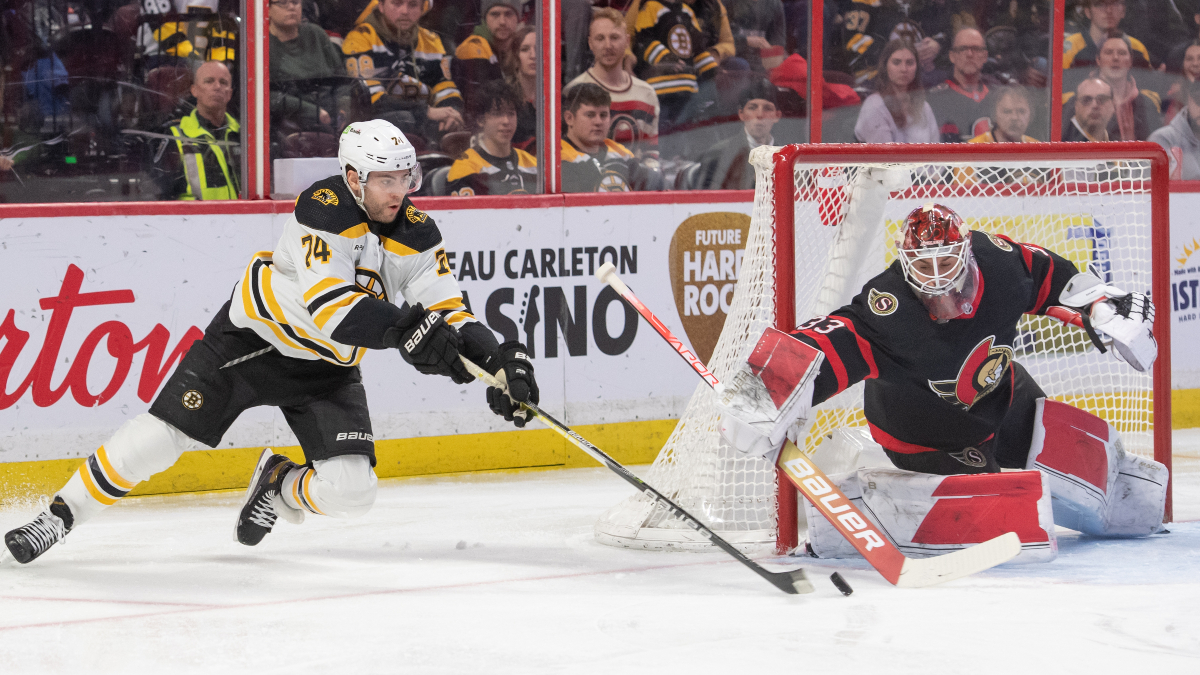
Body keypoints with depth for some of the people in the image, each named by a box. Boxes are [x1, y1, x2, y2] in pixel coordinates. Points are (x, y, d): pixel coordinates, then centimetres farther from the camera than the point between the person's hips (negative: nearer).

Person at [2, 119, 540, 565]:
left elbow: (448, 314, -9)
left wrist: (501, 358, -26)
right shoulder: (324, 208, -25)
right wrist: (403, 330, -47)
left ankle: (280, 486, 24)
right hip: (253, 338, -4)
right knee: (163, 433, -11)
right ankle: (61, 516, 5)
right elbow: (327, 303, -36)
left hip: (328, 367, 4)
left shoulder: (416, 234, -8)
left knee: (350, 491, -11)